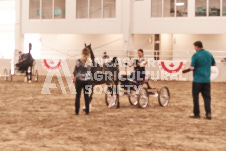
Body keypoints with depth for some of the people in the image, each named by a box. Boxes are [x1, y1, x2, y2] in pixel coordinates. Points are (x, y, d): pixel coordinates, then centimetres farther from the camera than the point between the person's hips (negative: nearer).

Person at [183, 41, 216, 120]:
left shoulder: (195, 55, -11)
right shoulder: (209, 54, 6)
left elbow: (192, 68, -16)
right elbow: (214, 64, 19)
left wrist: (189, 68, 4)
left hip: (197, 80, -4)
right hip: (207, 79, 4)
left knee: (195, 96, 7)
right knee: (207, 97, 7)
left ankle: (196, 114, 9)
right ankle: (208, 113, -6)